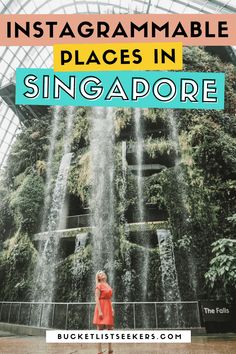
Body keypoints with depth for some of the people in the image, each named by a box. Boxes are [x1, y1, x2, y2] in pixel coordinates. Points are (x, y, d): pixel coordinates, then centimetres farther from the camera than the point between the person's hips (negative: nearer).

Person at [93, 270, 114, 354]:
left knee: (110, 329, 9)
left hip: (108, 308, 8)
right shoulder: (99, 285, -7)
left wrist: (112, 309, 9)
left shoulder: (108, 285, 16)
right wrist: (100, 311, -21)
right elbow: (97, 299, -13)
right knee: (100, 329, -4)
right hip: (101, 307, -8)